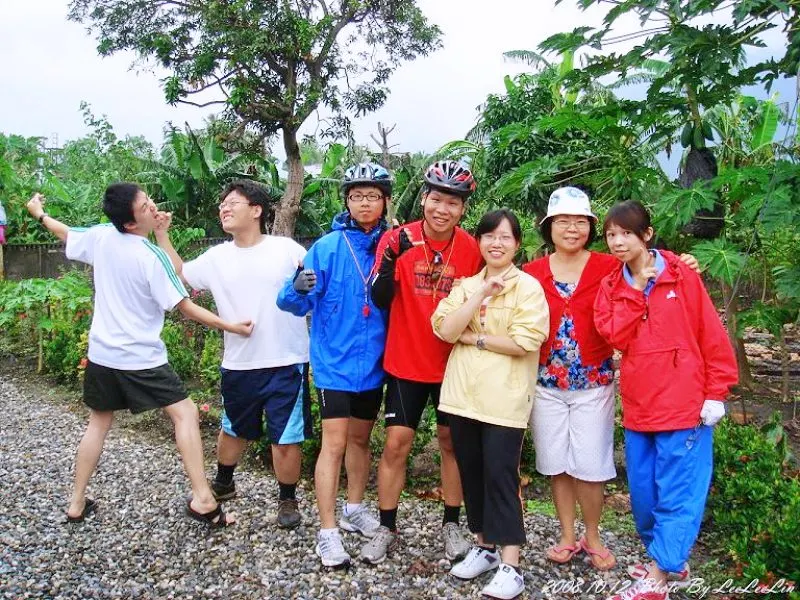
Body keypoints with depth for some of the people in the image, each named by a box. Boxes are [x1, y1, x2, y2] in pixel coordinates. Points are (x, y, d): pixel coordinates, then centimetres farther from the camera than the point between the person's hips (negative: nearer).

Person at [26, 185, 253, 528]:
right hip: (141, 358, -6)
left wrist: (39, 214, 39)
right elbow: (186, 308, -18)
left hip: (101, 354, 7)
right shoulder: (152, 258, -19)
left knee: (98, 423, 20)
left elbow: (67, 234, 19)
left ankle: (77, 504, 27)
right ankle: (202, 499, -8)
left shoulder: (101, 236, -3)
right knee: (186, 414, -2)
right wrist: (231, 327, -13)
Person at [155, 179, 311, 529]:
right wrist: (161, 233, 11)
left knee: (286, 439, 4)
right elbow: (179, 274, 17)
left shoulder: (287, 250, -8)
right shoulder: (216, 258, 5)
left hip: (287, 364, -4)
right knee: (232, 430, 24)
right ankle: (223, 484, 48)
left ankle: (288, 500, 26)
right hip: (238, 365, 4)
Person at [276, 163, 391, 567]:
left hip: (373, 363, 4)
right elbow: (295, 304, -11)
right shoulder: (328, 247, -10)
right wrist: (298, 288, -33)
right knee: (334, 443, -4)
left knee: (360, 439, 18)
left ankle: (354, 510, 35)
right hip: (335, 362, -4)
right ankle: (328, 532, 7)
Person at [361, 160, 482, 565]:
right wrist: (392, 258, -31)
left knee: (451, 442, 12)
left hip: (452, 365, 2)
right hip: (405, 363, -1)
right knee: (396, 443, 3)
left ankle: (451, 524, 28)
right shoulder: (398, 239, -10)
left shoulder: (471, 250, -6)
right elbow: (380, 299, -15)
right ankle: (386, 528, 19)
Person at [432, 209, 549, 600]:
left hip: (503, 398, -5)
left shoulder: (528, 287, -4)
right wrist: (482, 293, -13)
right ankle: (484, 547, 30)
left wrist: (471, 337, -9)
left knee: (500, 476, -4)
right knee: (471, 473, 13)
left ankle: (510, 567, 5)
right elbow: (445, 330, -6)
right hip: (463, 394, 5)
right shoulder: (466, 285, 10)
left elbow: (523, 343, -16)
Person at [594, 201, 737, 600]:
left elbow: (711, 335, -5)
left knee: (677, 493, 0)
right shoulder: (611, 287, 8)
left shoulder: (680, 275, -5)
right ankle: (669, 560, 33)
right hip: (638, 406, 5)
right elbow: (616, 337, -7)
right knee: (643, 491, 13)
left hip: (684, 403, -5)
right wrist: (634, 290, -12)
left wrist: (716, 393, -8)